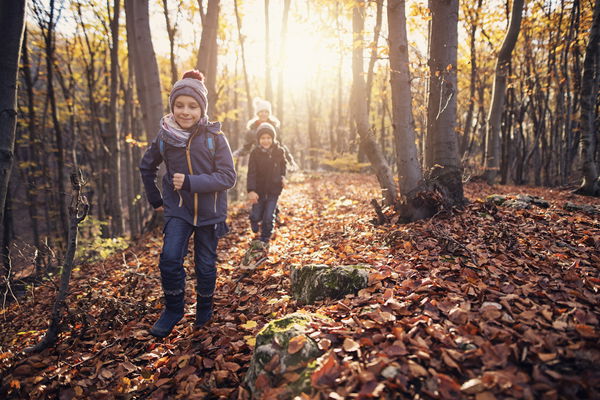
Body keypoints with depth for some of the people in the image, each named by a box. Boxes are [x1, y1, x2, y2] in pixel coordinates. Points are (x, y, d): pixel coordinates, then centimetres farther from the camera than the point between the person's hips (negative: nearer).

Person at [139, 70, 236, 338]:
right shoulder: (165, 136, -4)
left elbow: (228, 177, -17)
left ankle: (204, 309, 35)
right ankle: (173, 309, 10)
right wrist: (155, 199, 11)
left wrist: (191, 182, -26)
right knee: (169, 258, -15)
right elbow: (147, 167, 13)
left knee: (206, 265, 9)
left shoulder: (214, 137, -13)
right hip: (177, 208, 1)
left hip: (209, 212, -1)